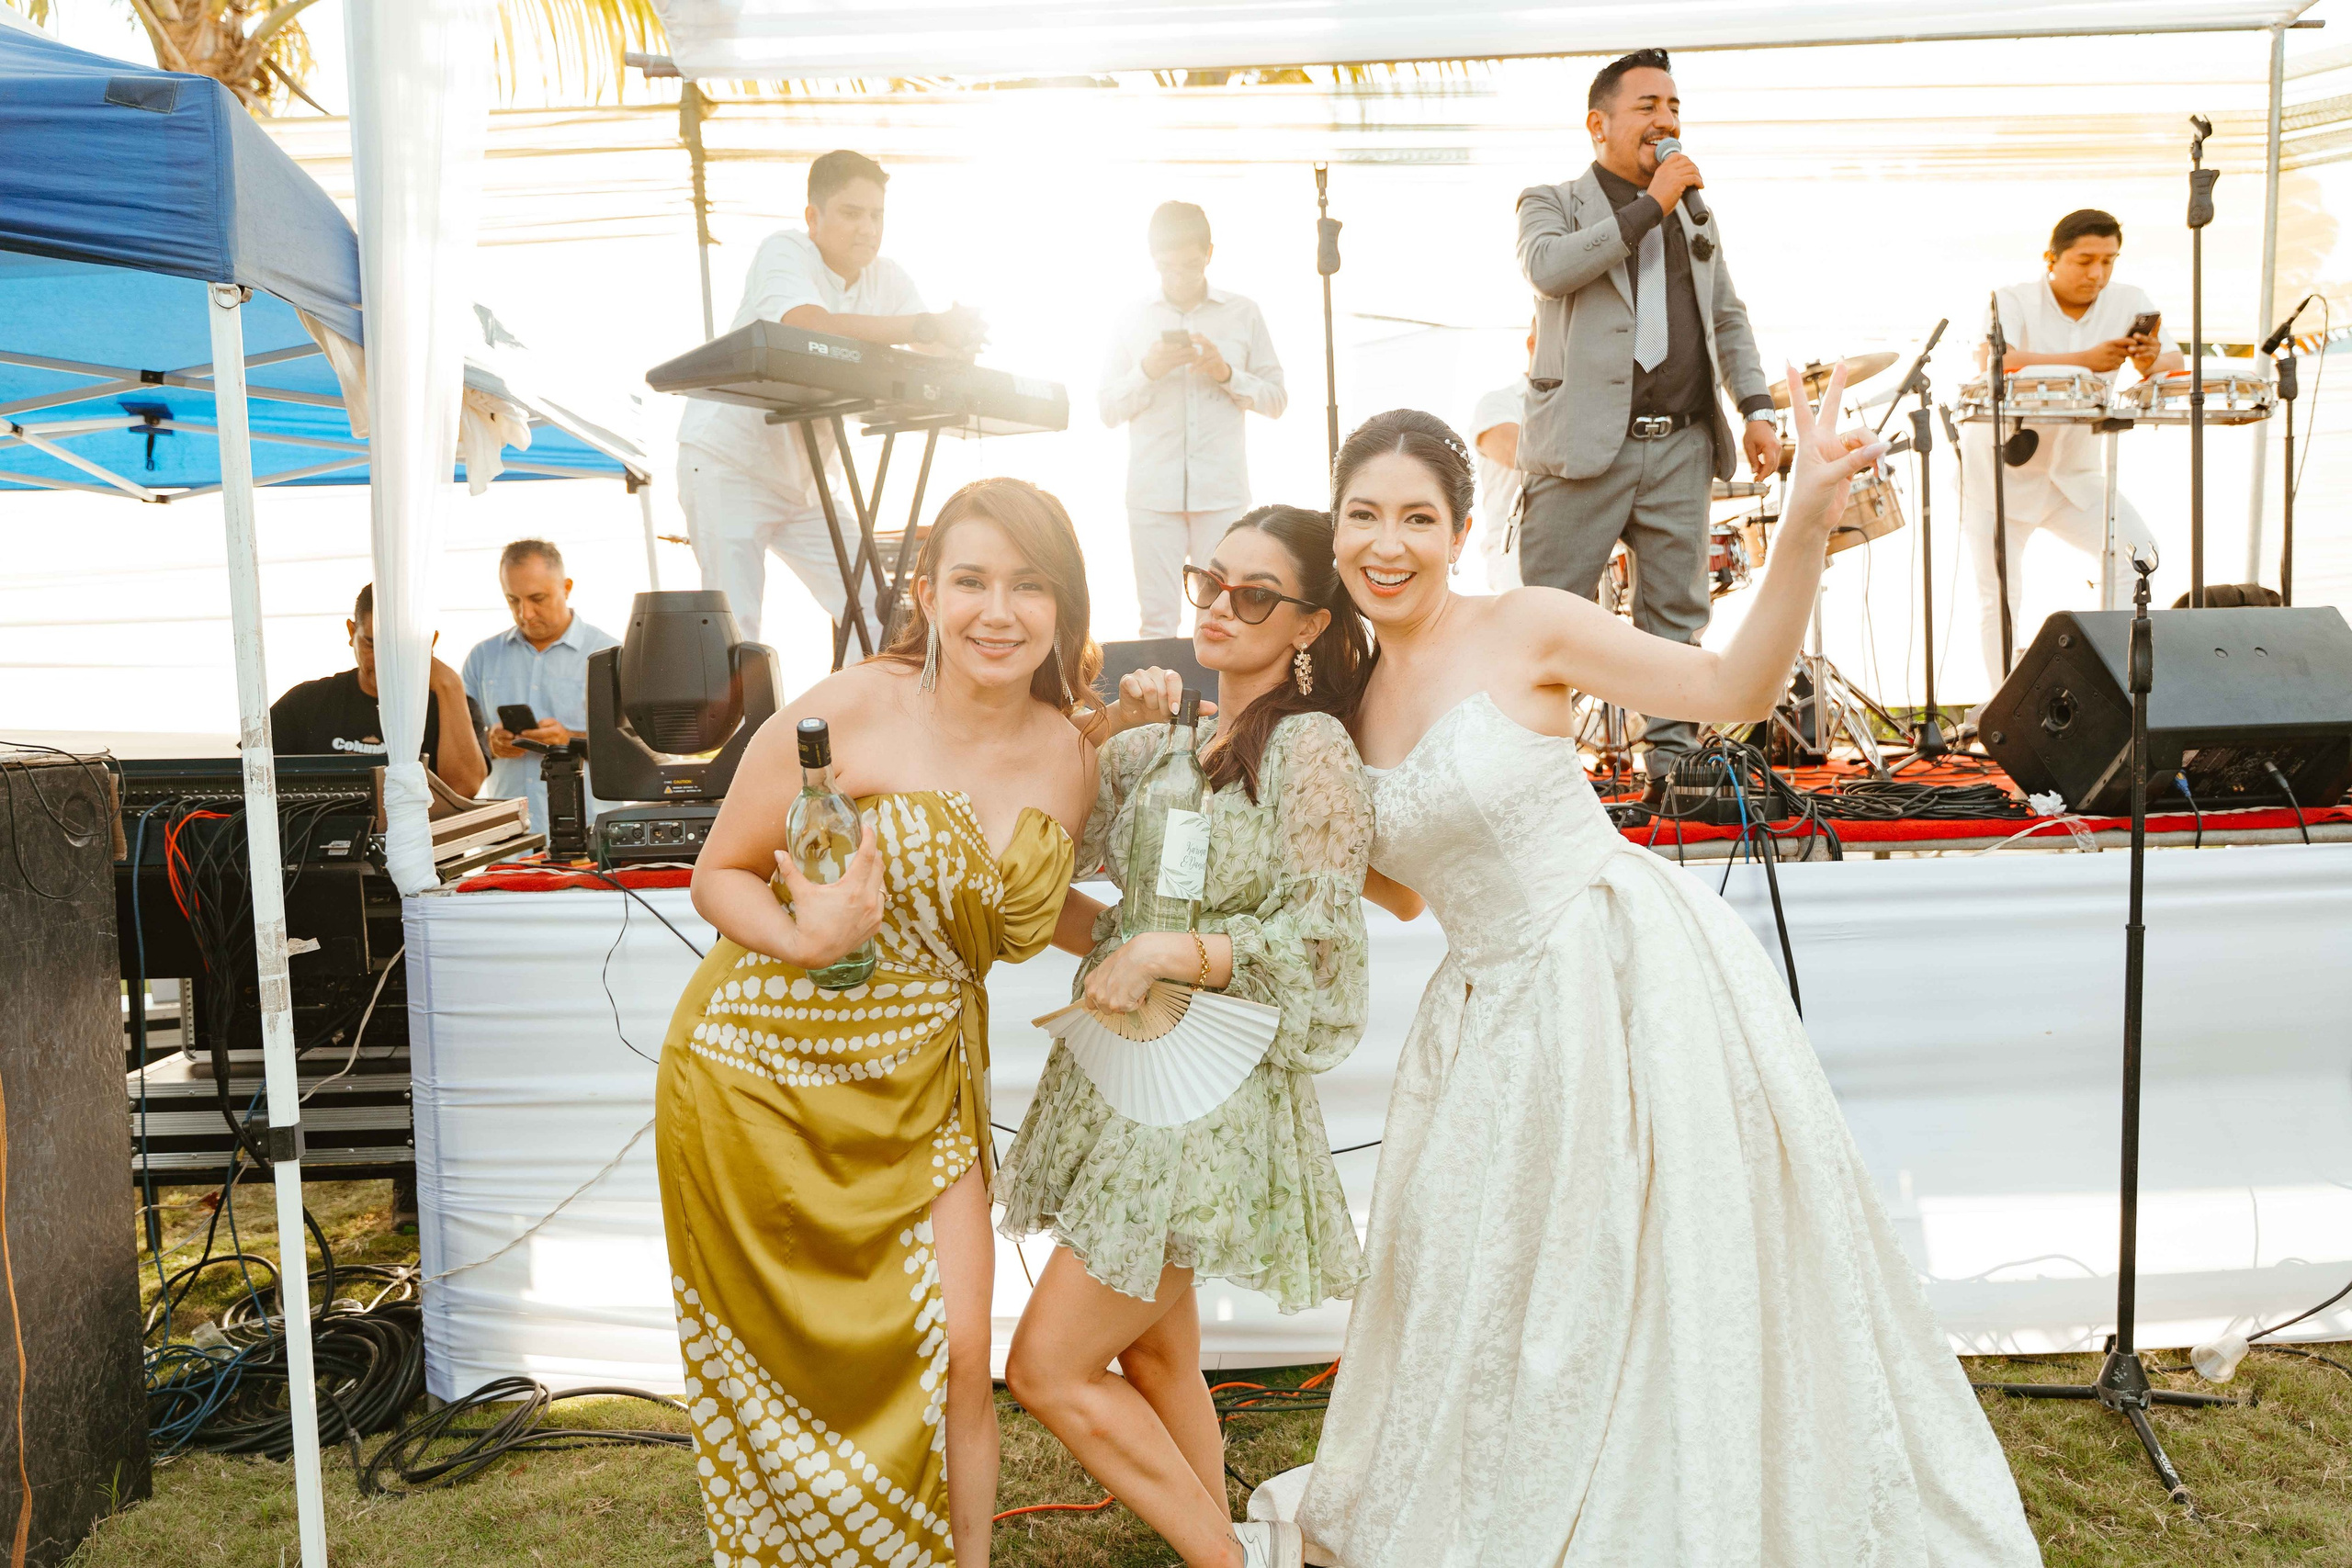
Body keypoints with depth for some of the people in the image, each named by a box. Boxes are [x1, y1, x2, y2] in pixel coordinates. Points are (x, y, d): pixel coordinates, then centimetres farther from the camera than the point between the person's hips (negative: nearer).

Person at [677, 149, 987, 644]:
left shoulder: (887, 277, 3)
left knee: (875, 612, -3)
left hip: (810, 473, 6)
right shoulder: (784, 252, -14)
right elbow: (811, 327, -35)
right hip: (730, 461, -6)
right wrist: (927, 327, -41)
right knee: (733, 627, -11)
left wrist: (957, 340, -35)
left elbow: (935, 354, -10)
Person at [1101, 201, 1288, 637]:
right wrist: (1147, 371, -9)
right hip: (1153, 495, 0)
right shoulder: (1131, 321, 9)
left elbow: (1277, 399, 8)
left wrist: (1227, 374, -9)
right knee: (1158, 621, 0)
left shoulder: (1243, 314, 8)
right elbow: (1107, 410, 8)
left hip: (1222, 492, 0)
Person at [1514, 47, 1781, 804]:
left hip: (1682, 446, 5)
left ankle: (1670, 762, 14)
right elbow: (1549, 266, -17)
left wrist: (1757, 408, 10)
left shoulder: (1695, 212, 23)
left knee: (1676, 614, 7)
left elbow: (1729, 318, 23)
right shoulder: (1553, 202, 7)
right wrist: (1649, 206, -12)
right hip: (1587, 445, -5)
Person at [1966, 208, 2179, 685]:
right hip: (2002, 473, -4)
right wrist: (2085, 359, -40)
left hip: (2075, 473, 4)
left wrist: (2150, 364, -33)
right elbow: (1992, 365, -33)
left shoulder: (2129, 302, -2)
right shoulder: (2011, 302, -13)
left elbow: (2176, 368, -9)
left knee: (2139, 552, -12)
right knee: (1999, 598, -1)